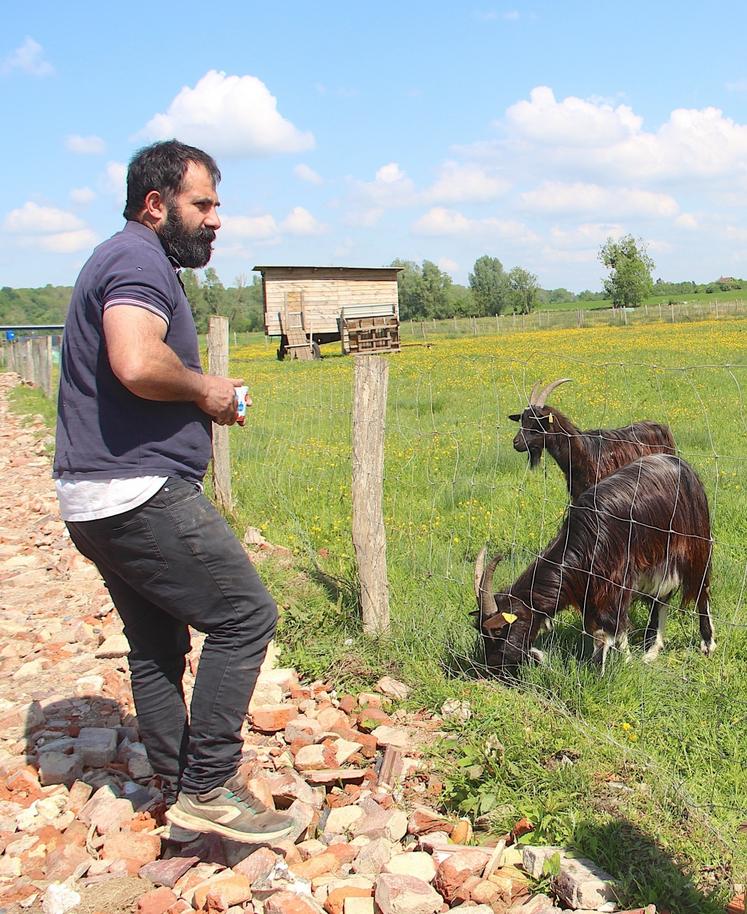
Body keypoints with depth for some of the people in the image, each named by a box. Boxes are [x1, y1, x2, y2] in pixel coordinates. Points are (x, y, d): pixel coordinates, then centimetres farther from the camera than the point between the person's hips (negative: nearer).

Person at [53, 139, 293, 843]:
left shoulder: (122, 261, 22)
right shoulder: (139, 260, -12)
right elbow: (137, 364, -31)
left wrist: (201, 401, 8)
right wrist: (205, 390, -12)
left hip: (95, 502, 11)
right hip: (140, 493, -11)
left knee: (157, 647, 16)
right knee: (245, 615, -6)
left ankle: (178, 789, 27)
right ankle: (206, 789, -1)